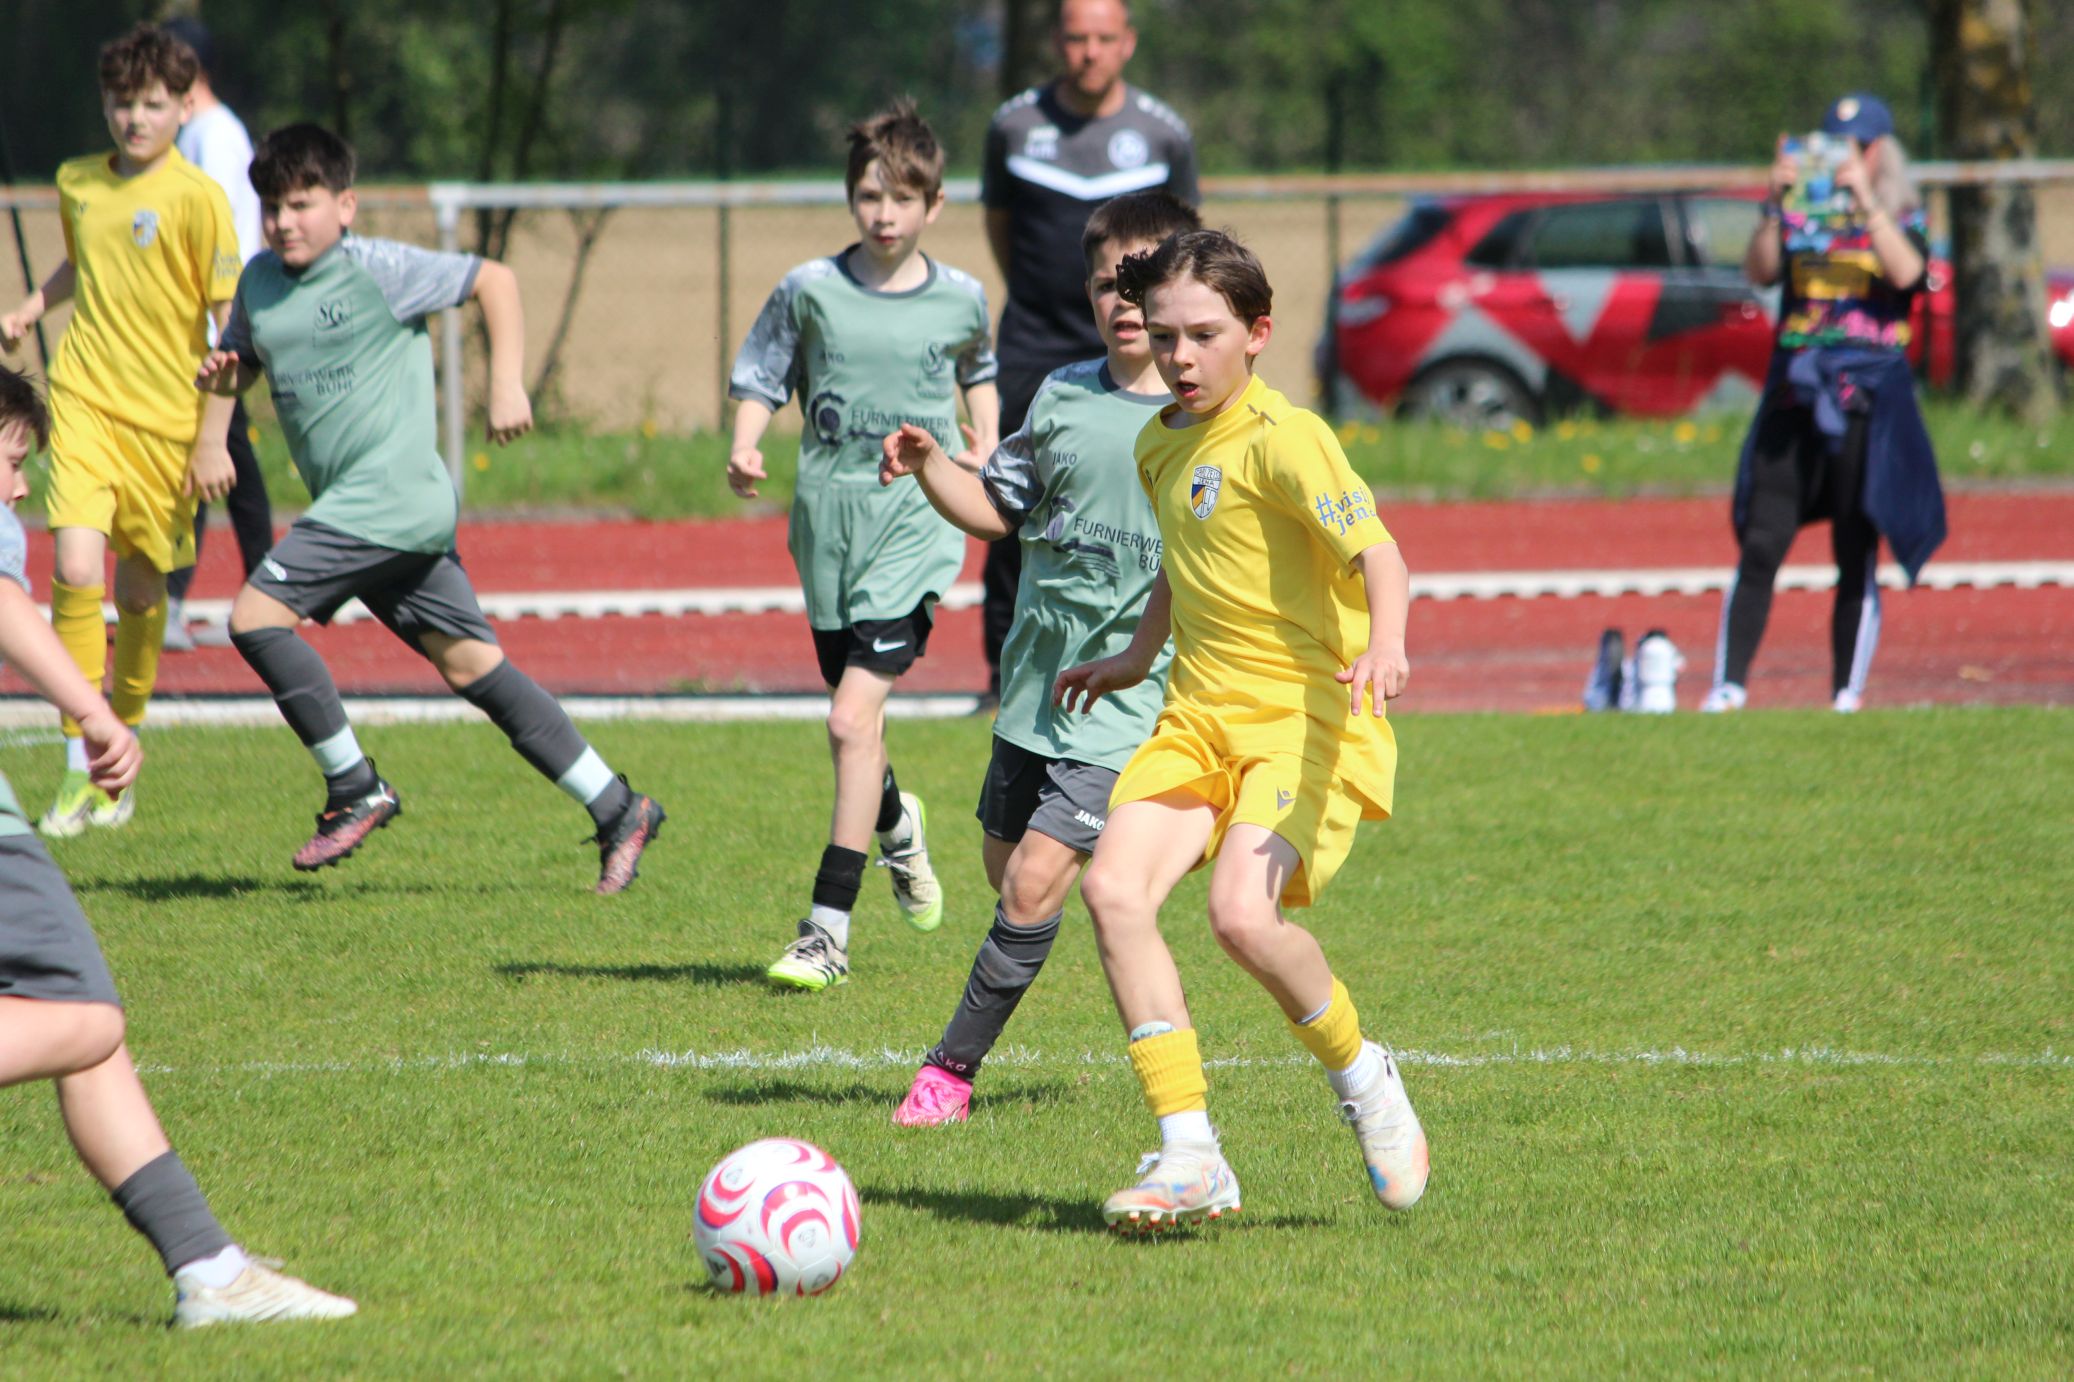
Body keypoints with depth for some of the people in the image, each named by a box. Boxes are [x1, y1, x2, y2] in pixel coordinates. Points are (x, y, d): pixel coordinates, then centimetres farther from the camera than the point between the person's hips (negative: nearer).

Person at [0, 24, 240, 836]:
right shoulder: (78, 184, 7)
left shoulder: (196, 198, -7)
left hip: (166, 418, -2)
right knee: (77, 569, -15)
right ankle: (78, 767, -10)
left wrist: (213, 440, -8)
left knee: (140, 586, 8)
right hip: (83, 402, 2)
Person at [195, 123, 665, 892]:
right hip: (350, 507, 8)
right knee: (469, 663, 7)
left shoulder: (376, 271, -8)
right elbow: (243, 360, 26)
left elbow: (493, 280, -2)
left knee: (257, 615, -13)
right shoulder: (260, 282, 13)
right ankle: (617, 811, 10)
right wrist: (220, 374, 3)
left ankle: (356, 791, -4)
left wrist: (506, 384, -7)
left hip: (391, 495, -8)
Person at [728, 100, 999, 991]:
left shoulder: (960, 299, 2)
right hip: (828, 515, 2)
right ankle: (895, 823, 50)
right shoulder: (810, 291, 0)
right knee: (854, 719, 13)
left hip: (915, 522, -2)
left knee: (854, 717, -14)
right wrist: (744, 450, -12)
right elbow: (759, 378, 6)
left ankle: (828, 932, -13)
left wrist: (984, 457, 10)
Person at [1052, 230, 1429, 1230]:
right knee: (1112, 887, -17)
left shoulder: (1282, 439, -12)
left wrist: (1385, 641, -42)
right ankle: (1188, 1157, -14)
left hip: (1303, 712, -7)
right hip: (1199, 715, 7)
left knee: (1242, 913, -28)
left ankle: (1362, 1078, 3)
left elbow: (1375, 552, -24)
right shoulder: (1161, 445, 14)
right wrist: (1136, 658, 44)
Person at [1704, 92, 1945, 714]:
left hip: (1867, 399, -2)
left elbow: (1906, 272, -14)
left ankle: (1847, 696, 3)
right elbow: (1761, 271, -4)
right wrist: (1775, 203, -17)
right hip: (1793, 395, 2)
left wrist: (1864, 197, -19)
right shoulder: (1801, 218, 12)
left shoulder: (1902, 221, 7)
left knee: (1856, 556, -1)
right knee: (1759, 547, -8)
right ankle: (1729, 685, -9)